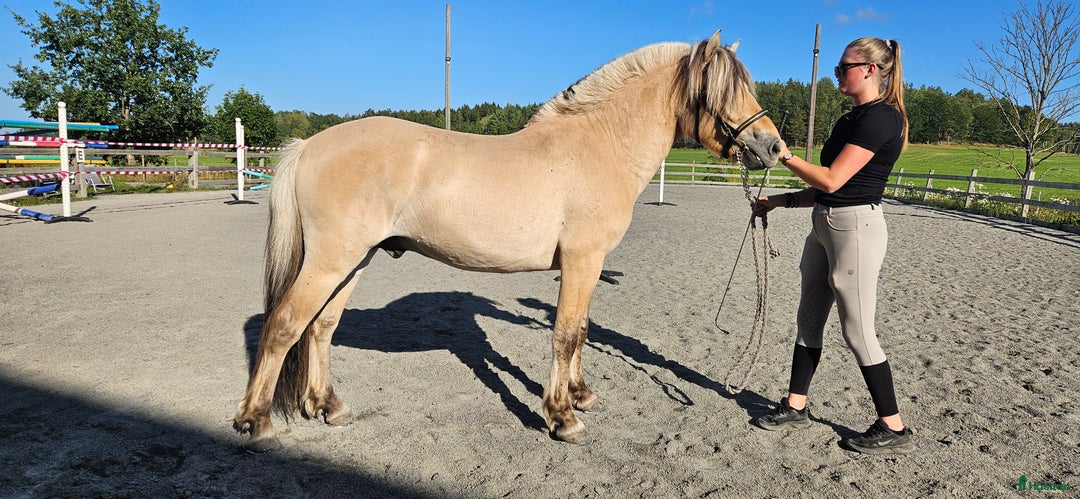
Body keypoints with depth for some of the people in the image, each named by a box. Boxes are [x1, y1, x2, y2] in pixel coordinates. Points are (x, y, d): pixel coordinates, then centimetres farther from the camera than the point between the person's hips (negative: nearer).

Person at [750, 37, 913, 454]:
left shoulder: (880, 118, -13)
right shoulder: (852, 118, 16)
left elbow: (832, 180, -19)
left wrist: (785, 156, -9)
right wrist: (780, 201, 12)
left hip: (856, 226, -10)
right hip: (826, 225, 10)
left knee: (857, 331, -3)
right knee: (809, 321, 13)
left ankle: (894, 430, 12)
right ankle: (795, 407, 26)